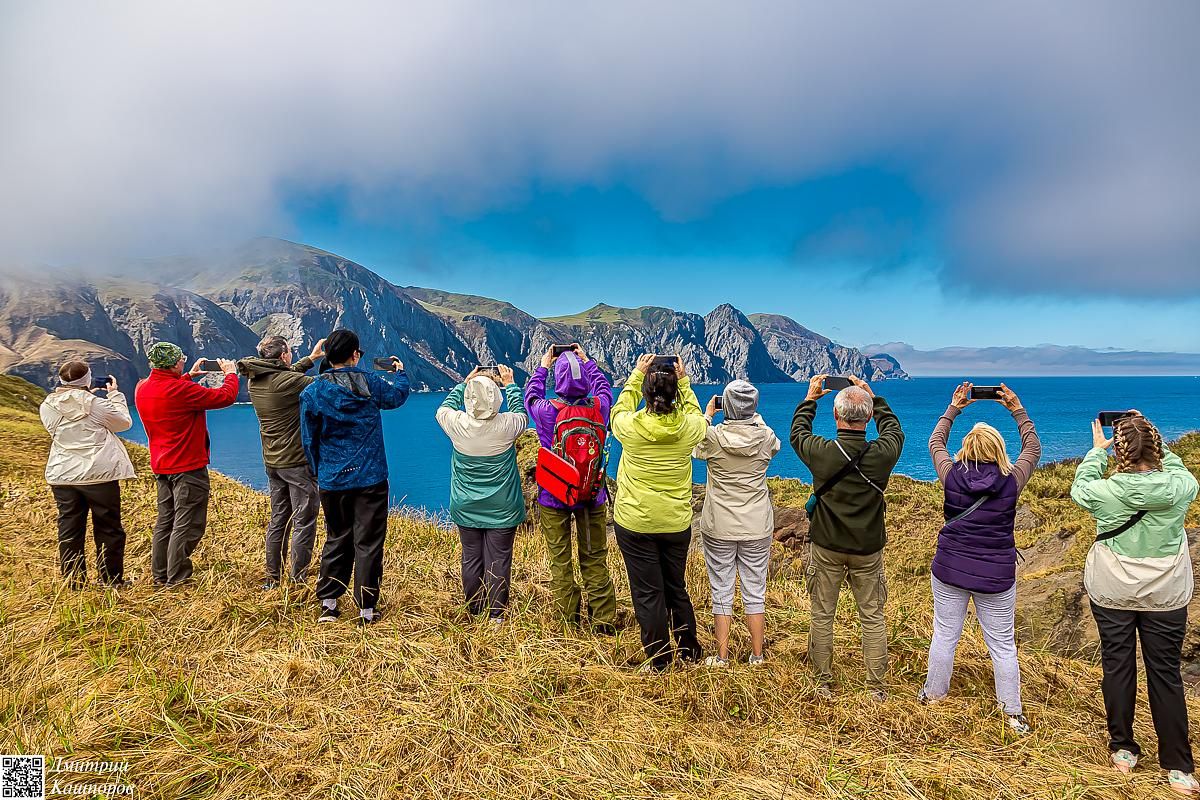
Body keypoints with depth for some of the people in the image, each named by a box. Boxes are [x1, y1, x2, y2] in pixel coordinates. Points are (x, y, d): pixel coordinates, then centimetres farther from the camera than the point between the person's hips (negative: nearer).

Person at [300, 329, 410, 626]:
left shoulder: (312, 392, -4)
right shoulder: (371, 383, -7)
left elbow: (309, 441, 3)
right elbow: (398, 394, 15)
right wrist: (400, 373, 36)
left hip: (332, 482, 2)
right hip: (371, 479, -2)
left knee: (336, 540, 18)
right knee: (368, 543, 5)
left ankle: (328, 604, 23)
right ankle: (367, 611, 10)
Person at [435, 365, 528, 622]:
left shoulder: (457, 424, -16)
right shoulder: (506, 425, -20)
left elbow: (443, 408, 8)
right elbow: (522, 415, 5)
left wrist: (464, 383, 15)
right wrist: (510, 385, 14)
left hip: (466, 509, 2)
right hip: (502, 510, -2)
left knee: (471, 559, 15)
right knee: (498, 561, 9)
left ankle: (474, 612, 28)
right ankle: (496, 615, 18)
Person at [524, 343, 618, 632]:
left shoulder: (547, 411, -16)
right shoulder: (599, 407, -13)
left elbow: (530, 394, 8)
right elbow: (604, 387, 12)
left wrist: (543, 366, 20)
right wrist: (586, 361, 21)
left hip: (554, 497, -1)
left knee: (560, 560, 11)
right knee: (595, 559, 12)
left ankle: (569, 619, 18)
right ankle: (603, 620, 17)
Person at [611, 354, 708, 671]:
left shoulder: (629, 426, -16)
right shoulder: (688, 428, -12)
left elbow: (619, 410, 9)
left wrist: (636, 374, 14)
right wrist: (683, 381, 17)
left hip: (634, 523, -2)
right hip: (676, 523, 3)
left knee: (647, 593, 8)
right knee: (677, 588, 20)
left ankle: (658, 661, 18)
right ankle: (689, 652, 34)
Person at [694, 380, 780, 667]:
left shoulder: (713, 436, -14)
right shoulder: (765, 437, -9)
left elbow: (696, 449, 10)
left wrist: (707, 414, 19)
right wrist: (754, 417, 23)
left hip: (719, 528, -2)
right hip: (757, 528, 2)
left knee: (721, 592, 9)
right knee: (755, 593, 12)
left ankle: (722, 657, 17)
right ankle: (757, 657, 23)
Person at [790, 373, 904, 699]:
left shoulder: (821, 452, -18)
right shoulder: (882, 454, -15)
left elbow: (797, 433, 6)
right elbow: (894, 430, 10)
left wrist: (810, 399, 18)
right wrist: (872, 397, 17)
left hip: (826, 547, -1)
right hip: (868, 549, 1)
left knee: (822, 615, 11)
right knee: (873, 617, 14)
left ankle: (824, 685, 21)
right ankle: (877, 688, 22)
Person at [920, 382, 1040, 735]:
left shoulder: (953, 476, -10)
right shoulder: (1011, 482, -11)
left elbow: (935, 443, 10)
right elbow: (1033, 449, 9)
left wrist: (953, 408, 16)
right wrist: (1018, 411, 12)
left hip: (949, 569, 1)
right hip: (996, 575, -1)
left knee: (945, 634, 14)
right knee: (1003, 644, 11)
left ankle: (933, 694, 29)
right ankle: (1013, 713, 21)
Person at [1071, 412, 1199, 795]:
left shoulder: (1106, 491, -18)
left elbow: (1079, 487, 5)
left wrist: (1097, 449, 16)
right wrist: (1151, 439, 11)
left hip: (1111, 593, -1)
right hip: (1166, 596, 1)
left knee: (1118, 667, 12)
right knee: (1166, 674, 10)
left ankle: (1122, 749, 25)